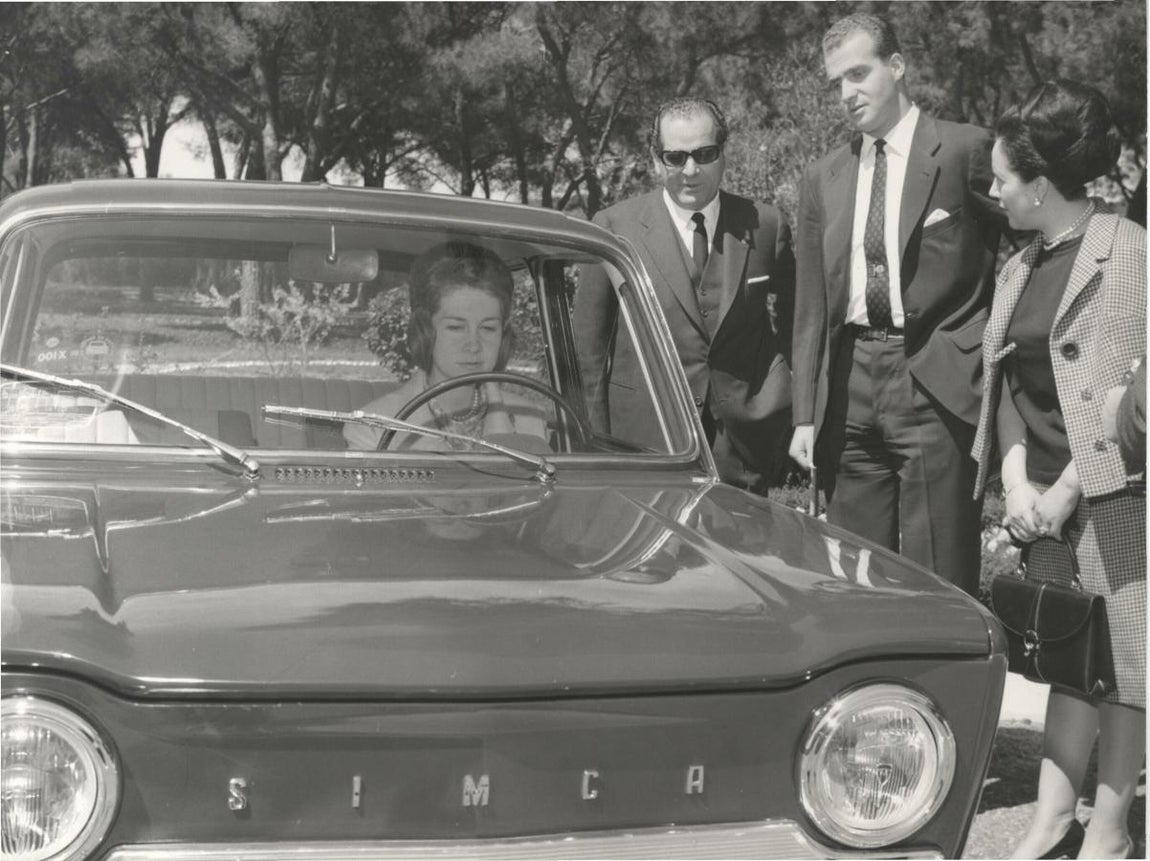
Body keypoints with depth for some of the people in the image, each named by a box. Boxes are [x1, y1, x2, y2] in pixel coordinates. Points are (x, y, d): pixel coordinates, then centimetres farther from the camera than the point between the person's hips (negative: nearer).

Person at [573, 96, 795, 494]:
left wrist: (775, 424, -4)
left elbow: (787, 332, 8)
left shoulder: (765, 226, 5)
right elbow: (588, 346, 0)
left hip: (743, 444, 2)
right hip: (643, 442, -2)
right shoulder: (614, 227, -2)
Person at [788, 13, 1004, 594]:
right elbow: (810, 309, 14)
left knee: (938, 583, -4)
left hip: (937, 387, -4)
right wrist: (805, 415, 9)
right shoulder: (822, 179, 14)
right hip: (850, 388, 5)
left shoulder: (965, 150, -1)